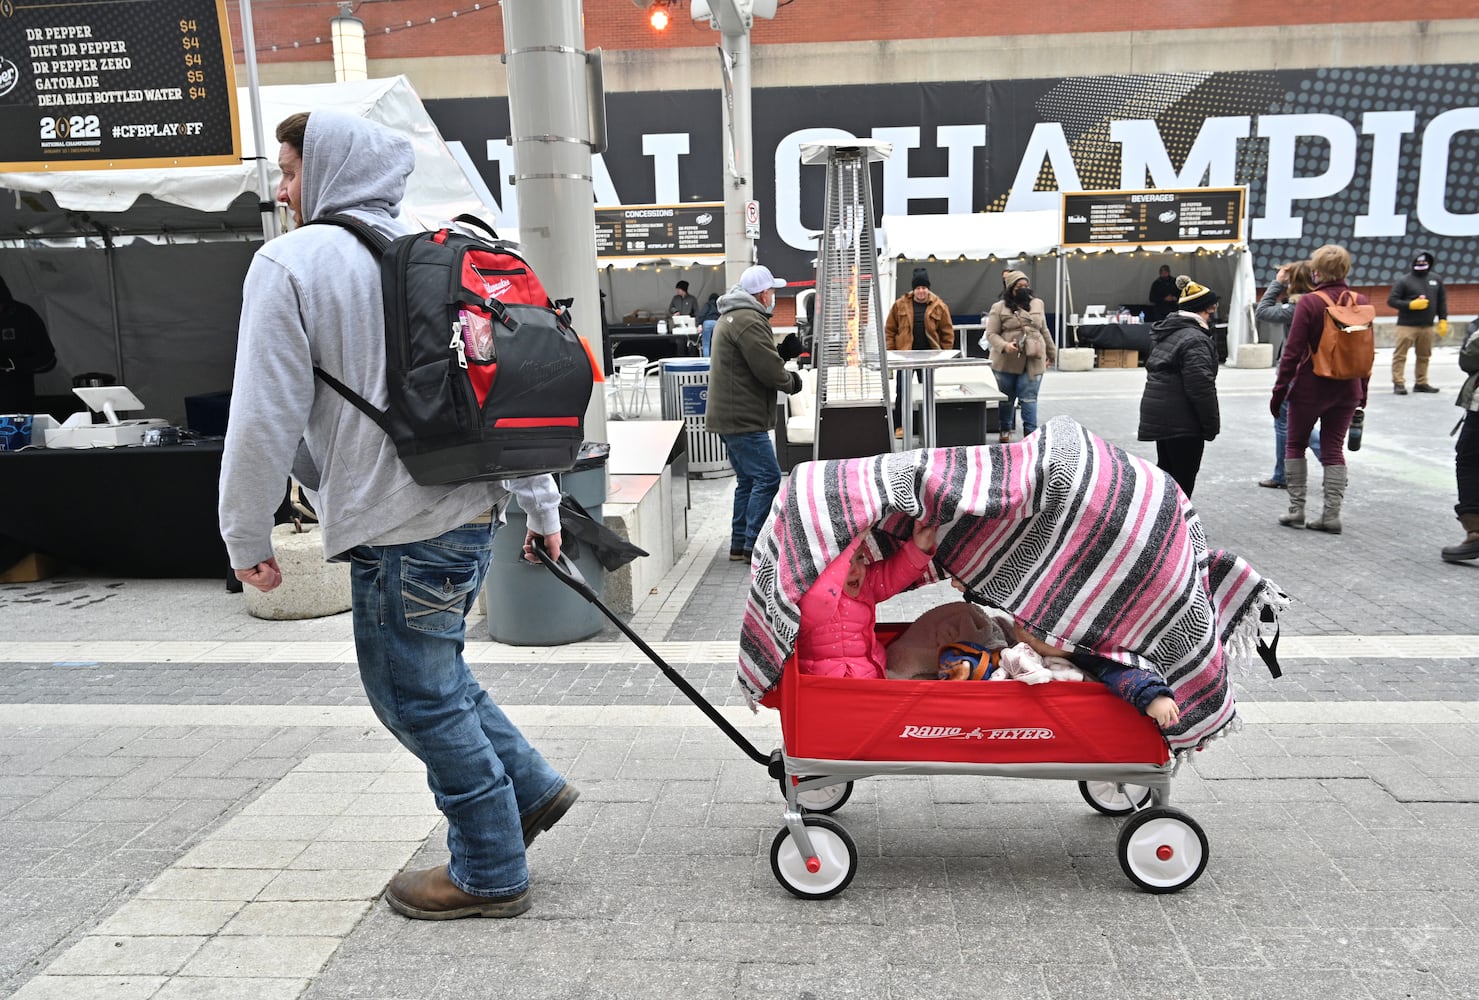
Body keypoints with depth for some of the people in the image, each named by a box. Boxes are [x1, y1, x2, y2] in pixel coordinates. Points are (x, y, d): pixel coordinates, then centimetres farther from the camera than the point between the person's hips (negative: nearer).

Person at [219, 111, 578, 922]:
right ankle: (529, 789, 30)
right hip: (471, 508, 8)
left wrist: (246, 534, 0)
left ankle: (489, 874, 20)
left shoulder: (291, 263, -8)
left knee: (419, 696, 6)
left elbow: (269, 414, -12)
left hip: (401, 529, -8)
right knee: (433, 672, 24)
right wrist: (541, 505, 17)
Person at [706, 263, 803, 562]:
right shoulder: (749, 320, -16)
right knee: (767, 477, -9)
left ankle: (739, 545, 19)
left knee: (748, 479, 15)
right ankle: (753, 545, -7)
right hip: (744, 419, -11)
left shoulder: (730, 318, 19)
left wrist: (783, 372, 7)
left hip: (730, 415, 11)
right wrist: (790, 381, -1)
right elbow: (770, 370, -20)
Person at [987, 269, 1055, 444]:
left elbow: (1044, 331, 19)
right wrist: (1004, 346, -22)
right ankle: (1005, 430, 30)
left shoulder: (1037, 304, 11)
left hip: (1033, 362, 1)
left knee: (1029, 399, -4)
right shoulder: (999, 307, -1)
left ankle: (1031, 433, -1)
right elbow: (991, 334, -4)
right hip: (1007, 362, -1)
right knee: (1007, 398, 11)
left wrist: (1051, 353, 23)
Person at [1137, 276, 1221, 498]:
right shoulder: (1195, 339, -16)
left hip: (1157, 416, 10)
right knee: (1183, 480, -3)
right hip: (1182, 421, -10)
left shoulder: (1165, 334, 15)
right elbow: (1201, 387, -20)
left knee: (1165, 474, 18)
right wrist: (1212, 425, -12)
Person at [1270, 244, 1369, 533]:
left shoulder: (1309, 303, -13)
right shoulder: (1361, 302, 2)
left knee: (1295, 445, 12)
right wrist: (1362, 390, 17)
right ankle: (1331, 515, 8)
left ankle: (1296, 510, 10)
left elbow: (1292, 352, -14)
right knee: (1334, 449, 10)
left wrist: (1279, 390, -7)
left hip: (1310, 387, -4)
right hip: (1347, 389, 4)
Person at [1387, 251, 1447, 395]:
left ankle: (1421, 383, 19)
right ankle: (1398, 383, -2)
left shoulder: (1436, 280, 10)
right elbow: (1391, 301, -7)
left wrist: (1443, 320, 10)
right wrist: (1411, 304, -18)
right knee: (1400, 355, -7)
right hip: (1406, 325, -5)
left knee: (1424, 356, 10)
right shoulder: (1404, 281, -4)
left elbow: (1442, 301, 15)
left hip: (1427, 326, 5)